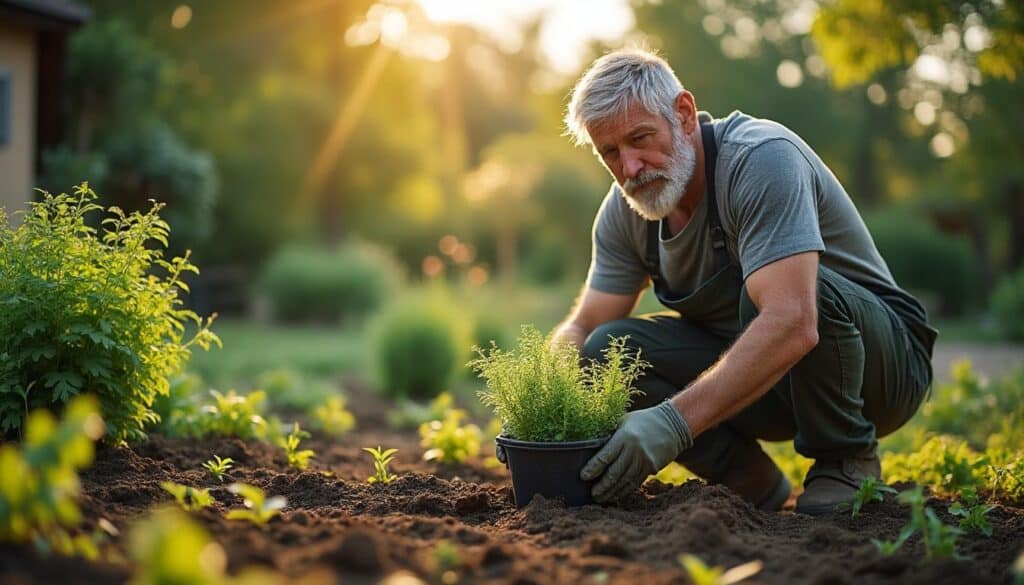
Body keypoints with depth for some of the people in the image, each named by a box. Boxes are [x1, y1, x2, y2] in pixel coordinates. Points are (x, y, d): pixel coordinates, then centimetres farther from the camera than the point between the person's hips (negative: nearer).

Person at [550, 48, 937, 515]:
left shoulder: (762, 159, -27)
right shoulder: (625, 208, -4)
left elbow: (791, 324, -40)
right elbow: (582, 327, 1)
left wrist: (673, 422, -47)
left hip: (882, 358, -6)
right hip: (746, 369, 6)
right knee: (607, 349, -15)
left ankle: (847, 461, -13)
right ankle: (749, 480, -3)